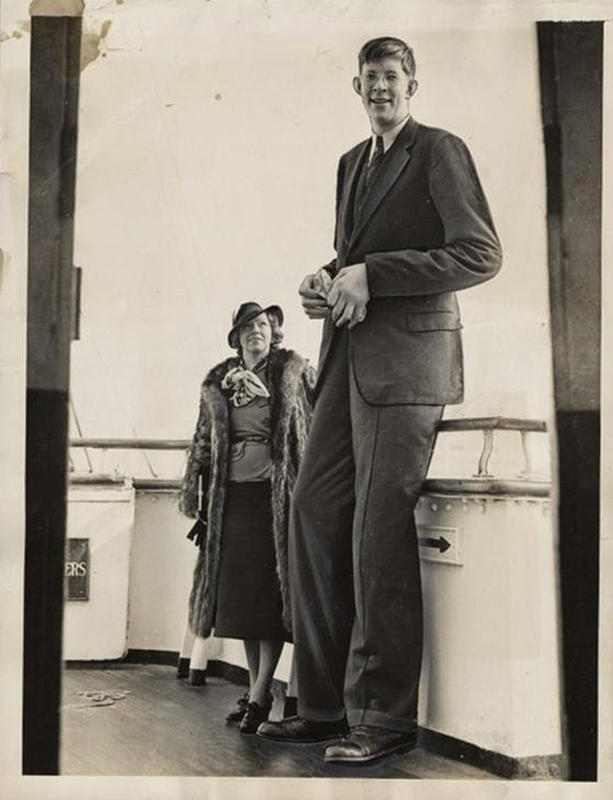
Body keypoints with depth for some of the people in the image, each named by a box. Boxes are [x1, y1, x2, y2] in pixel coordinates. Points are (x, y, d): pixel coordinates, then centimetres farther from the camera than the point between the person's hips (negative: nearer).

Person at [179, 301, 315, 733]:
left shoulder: (295, 371, 3)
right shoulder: (218, 383, 13)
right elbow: (204, 442, 17)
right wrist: (194, 494, 14)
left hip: (277, 495, -4)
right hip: (232, 498, 4)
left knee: (271, 592, -6)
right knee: (239, 592, 5)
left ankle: (260, 693, -3)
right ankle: (256, 689, 15)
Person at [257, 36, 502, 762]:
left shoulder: (439, 151, -1)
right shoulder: (352, 162, 22)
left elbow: (481, 254, -10)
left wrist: (371, 275, -15)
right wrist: (325, 280, 6)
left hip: (406, 356, -8)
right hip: (349, 355, 8)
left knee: (380, 529, -8)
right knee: (313, 510, 4)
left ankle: (383, 718, 4)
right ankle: (323, 703, 15)